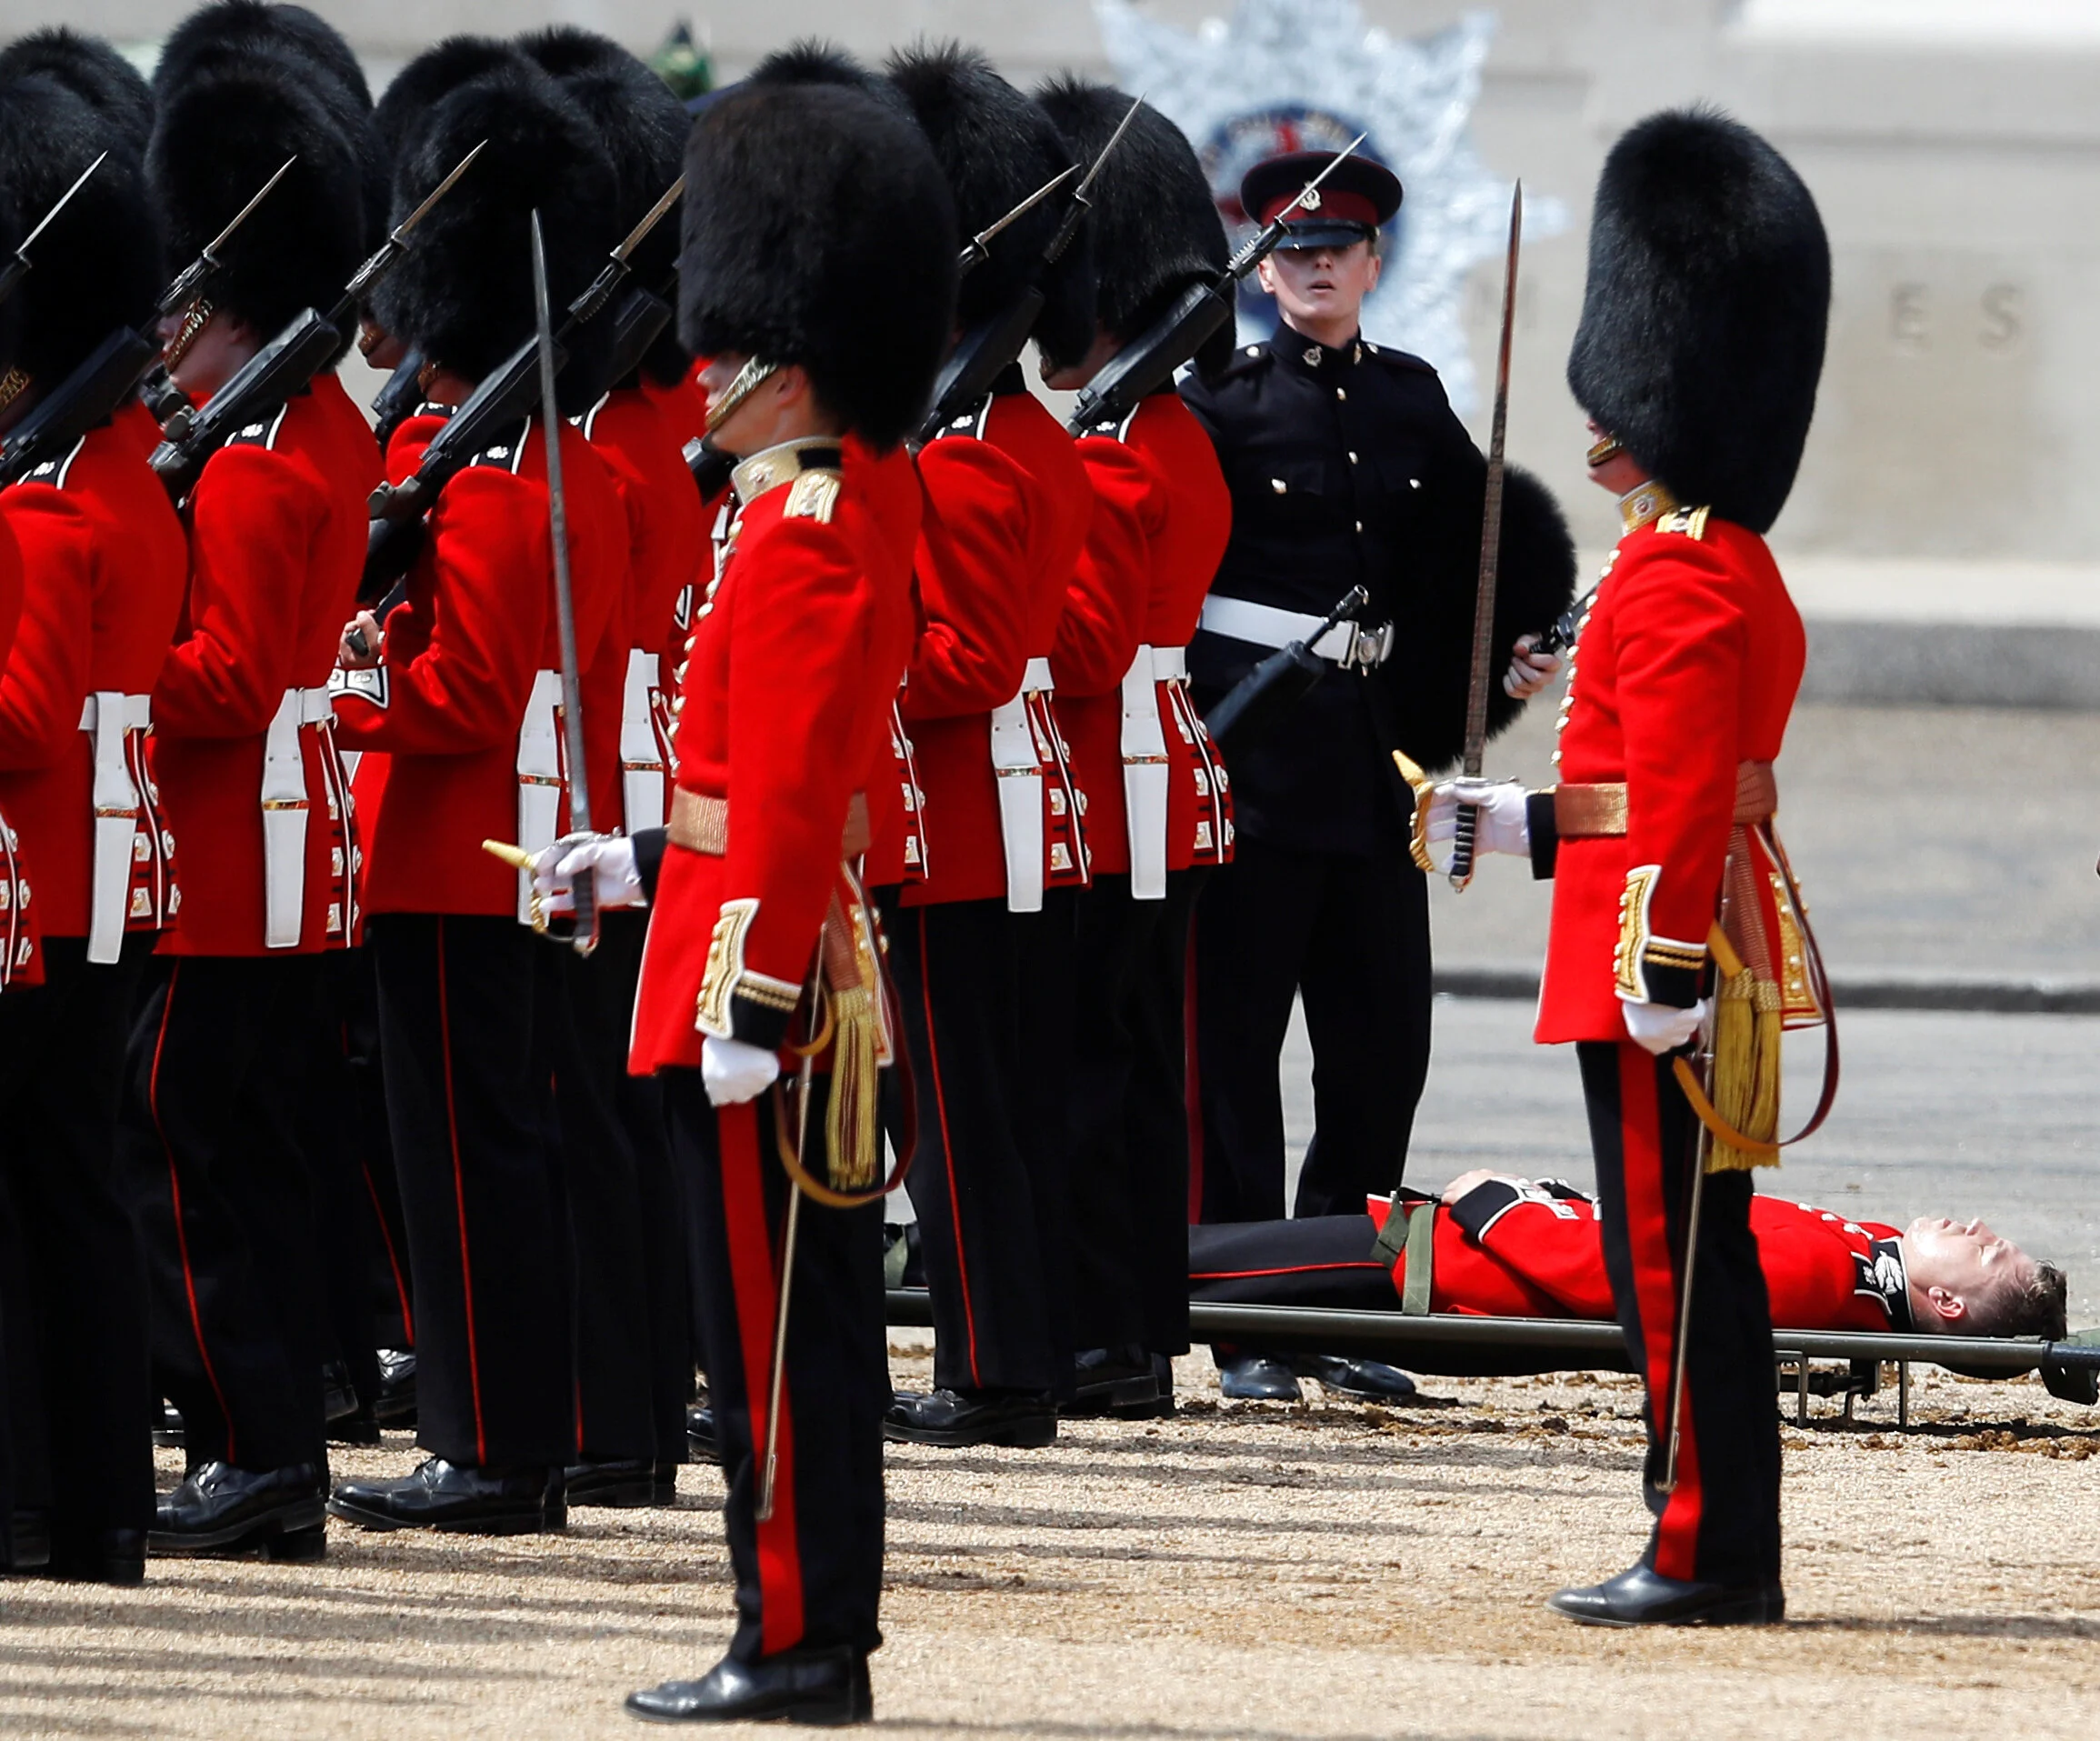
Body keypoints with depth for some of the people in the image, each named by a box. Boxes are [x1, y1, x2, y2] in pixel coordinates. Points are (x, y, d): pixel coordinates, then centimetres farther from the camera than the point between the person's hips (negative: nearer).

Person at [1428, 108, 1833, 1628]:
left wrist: (1663, 970, -23)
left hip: (1669, 950, -10)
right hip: (1730, 947, 10)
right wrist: (1520, 822, 27)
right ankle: (1729, 1553, 15)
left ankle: (1704, 1552, -5)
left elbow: (1680, 804, -21)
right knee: (1700, 1247, 12)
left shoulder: (1670, 579, -15)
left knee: (1668, 1251, -6)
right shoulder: (1743, 570, 16)